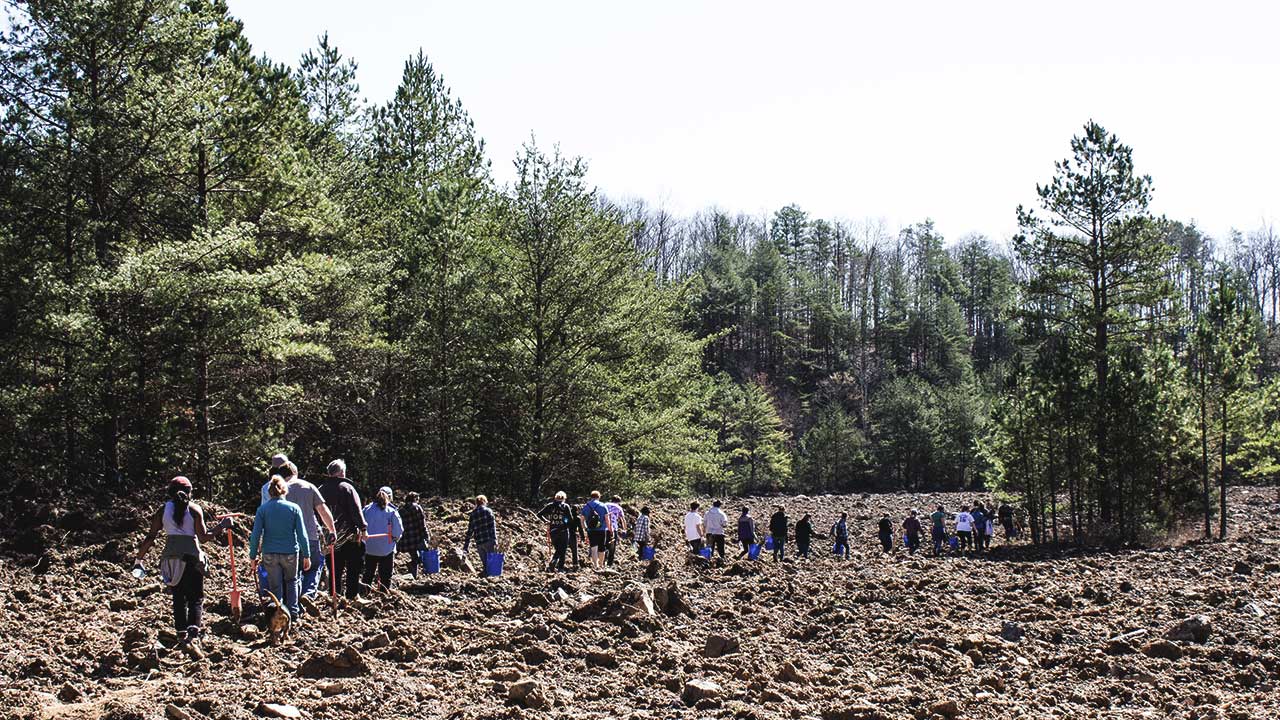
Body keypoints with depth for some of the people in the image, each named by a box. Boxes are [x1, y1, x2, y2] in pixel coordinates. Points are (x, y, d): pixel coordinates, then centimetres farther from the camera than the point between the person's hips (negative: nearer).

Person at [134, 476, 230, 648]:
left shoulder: (163, 510, 4)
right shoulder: (194, 509, -2)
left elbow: (151, 537, 2)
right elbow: (203, 537, -6)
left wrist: (139, 558, 11)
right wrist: (221, 527, 3)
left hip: (170, 556, 2)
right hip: (191, 556, -2)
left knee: (178, 597, 12)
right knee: (196, 597, 4)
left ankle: (181, 633, 7)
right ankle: (193, 627, -18)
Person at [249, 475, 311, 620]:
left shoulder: (262, 509, -2)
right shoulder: (294, 508, -2)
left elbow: (255, 535, -5)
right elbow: (302, 535, -3)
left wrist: (253, 557, 1)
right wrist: (306, 556, 3)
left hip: (270, 554, 0)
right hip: (290, 553, 0)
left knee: (275, 586, 10)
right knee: (291, 582, 22)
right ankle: (293, 612, 19)